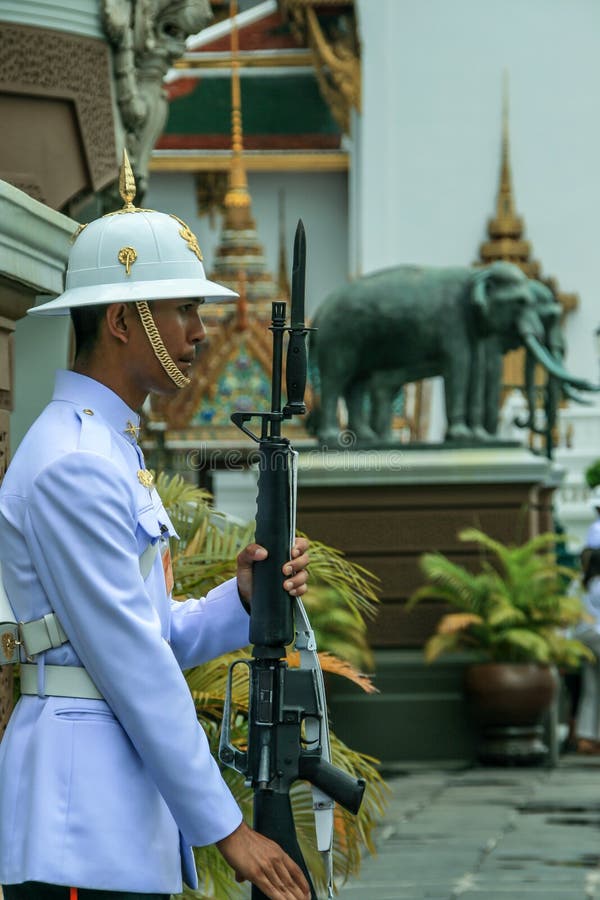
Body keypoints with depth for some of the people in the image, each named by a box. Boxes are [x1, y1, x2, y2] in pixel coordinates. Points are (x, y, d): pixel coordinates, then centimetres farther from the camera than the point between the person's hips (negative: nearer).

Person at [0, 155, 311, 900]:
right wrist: (225, 827, -15)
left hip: (127, 812, 10)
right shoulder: (73, 464, -14)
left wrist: (243, 598, 0)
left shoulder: (110, 451, 18)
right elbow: (132, 661, -17)